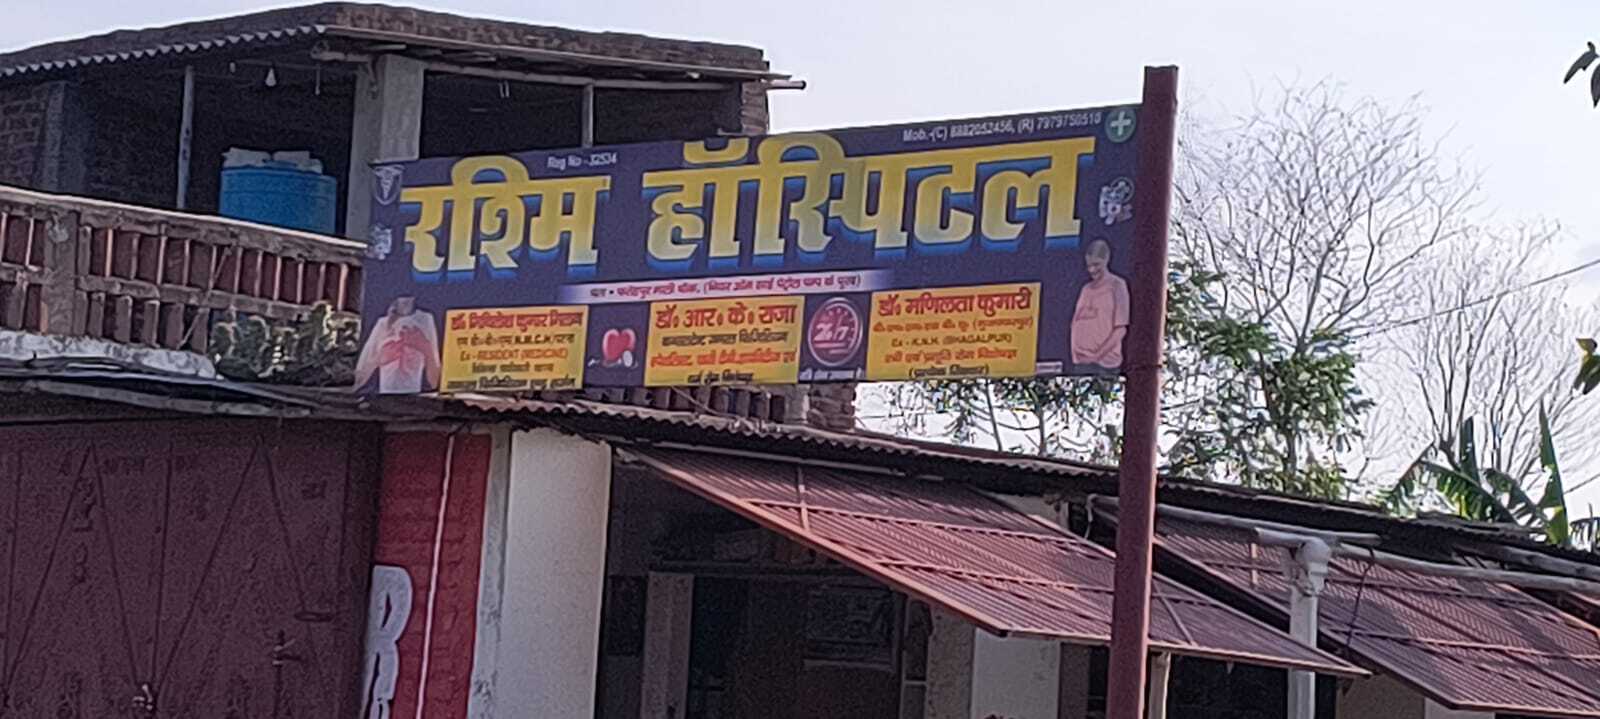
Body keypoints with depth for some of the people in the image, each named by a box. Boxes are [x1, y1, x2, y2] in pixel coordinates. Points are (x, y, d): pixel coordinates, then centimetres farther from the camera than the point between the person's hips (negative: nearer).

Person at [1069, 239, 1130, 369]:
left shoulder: (1116, 285, -1)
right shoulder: (1086, 290, 15)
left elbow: (1121, 328, -6)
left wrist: (1100, 353, -11)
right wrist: (1076, 354, 1)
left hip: (1106, 360, -5)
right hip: (1082, 361, 5)